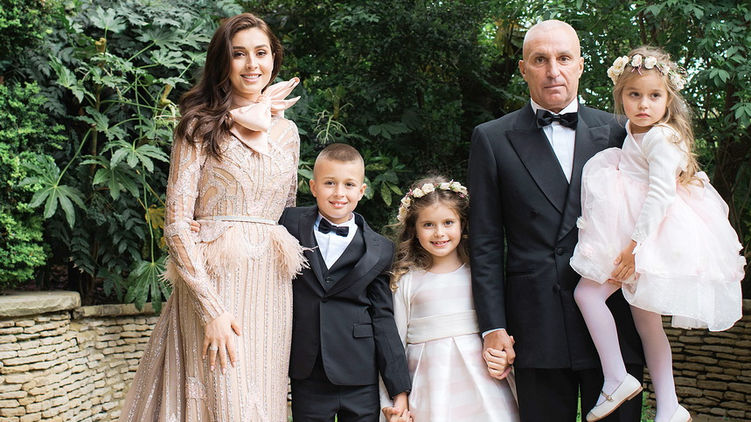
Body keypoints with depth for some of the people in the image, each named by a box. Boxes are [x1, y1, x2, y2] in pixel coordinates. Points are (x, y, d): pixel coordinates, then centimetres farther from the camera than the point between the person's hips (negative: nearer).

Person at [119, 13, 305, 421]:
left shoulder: (287, 132, 12)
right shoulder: (202, 127, -3)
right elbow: (176, 223, -9)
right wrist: (211, 308, -16)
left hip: (271, 289, 5)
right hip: (214, 283, -5)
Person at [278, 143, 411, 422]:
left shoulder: (379, 250, 1)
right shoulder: (291, 223, 1)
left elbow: (383, 318, 2)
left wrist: (399, 389, -1)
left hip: (361, 381, 0)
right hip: (307, 380, 0)